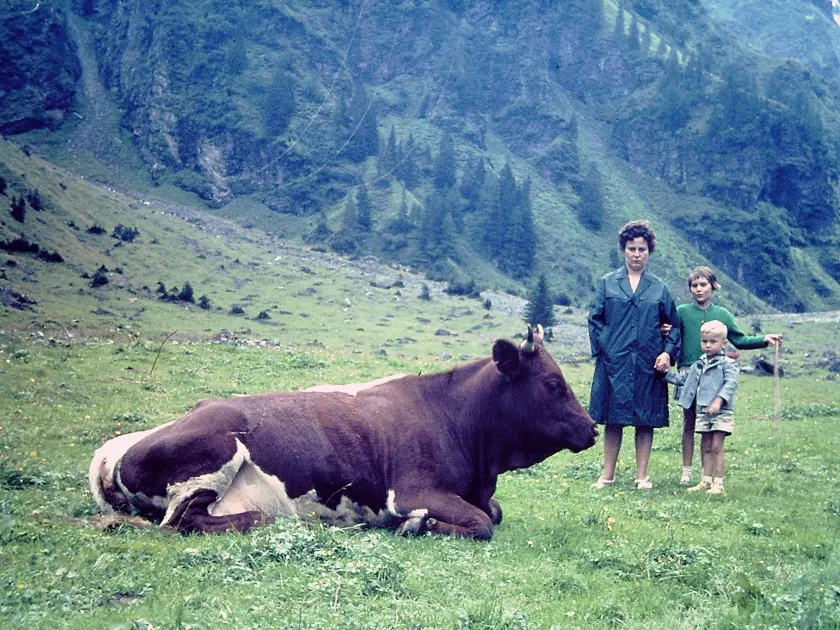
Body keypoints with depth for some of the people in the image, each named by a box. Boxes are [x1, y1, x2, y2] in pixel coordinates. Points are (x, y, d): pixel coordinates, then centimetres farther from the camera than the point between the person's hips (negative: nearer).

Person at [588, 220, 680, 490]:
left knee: (646, 421, 4)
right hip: (613, 362, -1)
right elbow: (595, 319, 5)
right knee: (613, 420, 4)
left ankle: (642, 475, 12)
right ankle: (608, 475, 13)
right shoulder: (607, 283, 7)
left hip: (648, 365, 1)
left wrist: (668, 352, -3)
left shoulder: (659, 288, 10)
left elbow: (674, 325, 12)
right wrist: (602, 348, -7)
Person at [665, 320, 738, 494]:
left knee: (716, 446, -7)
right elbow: (683, 378, 26)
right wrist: (667, 372, 13)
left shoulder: (727, 364, -6)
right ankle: (706, 480, 15)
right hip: (702, 411, 7)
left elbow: (731, 383, -20)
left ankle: (718, 483, -3)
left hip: (721, 412, -6)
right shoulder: (698, 365, 15)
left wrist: (719, 400, -32)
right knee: (705, 446, 10)